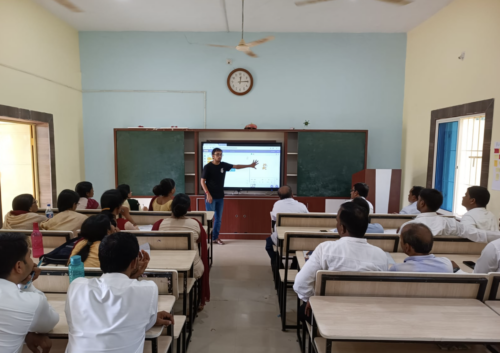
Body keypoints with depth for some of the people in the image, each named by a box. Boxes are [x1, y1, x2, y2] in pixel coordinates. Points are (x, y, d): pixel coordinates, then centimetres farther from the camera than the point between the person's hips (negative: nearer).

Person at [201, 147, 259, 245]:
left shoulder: (223, 165, 5)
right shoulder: (208, 167, -10)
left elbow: (236, 166, 12)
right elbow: (202, 181, -10)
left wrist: (250, 165, 9)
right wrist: (208, 194, -18)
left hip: (220, 197, 6)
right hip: (211, 197, -5)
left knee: (218, 218, 10)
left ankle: (215, 237, 20)